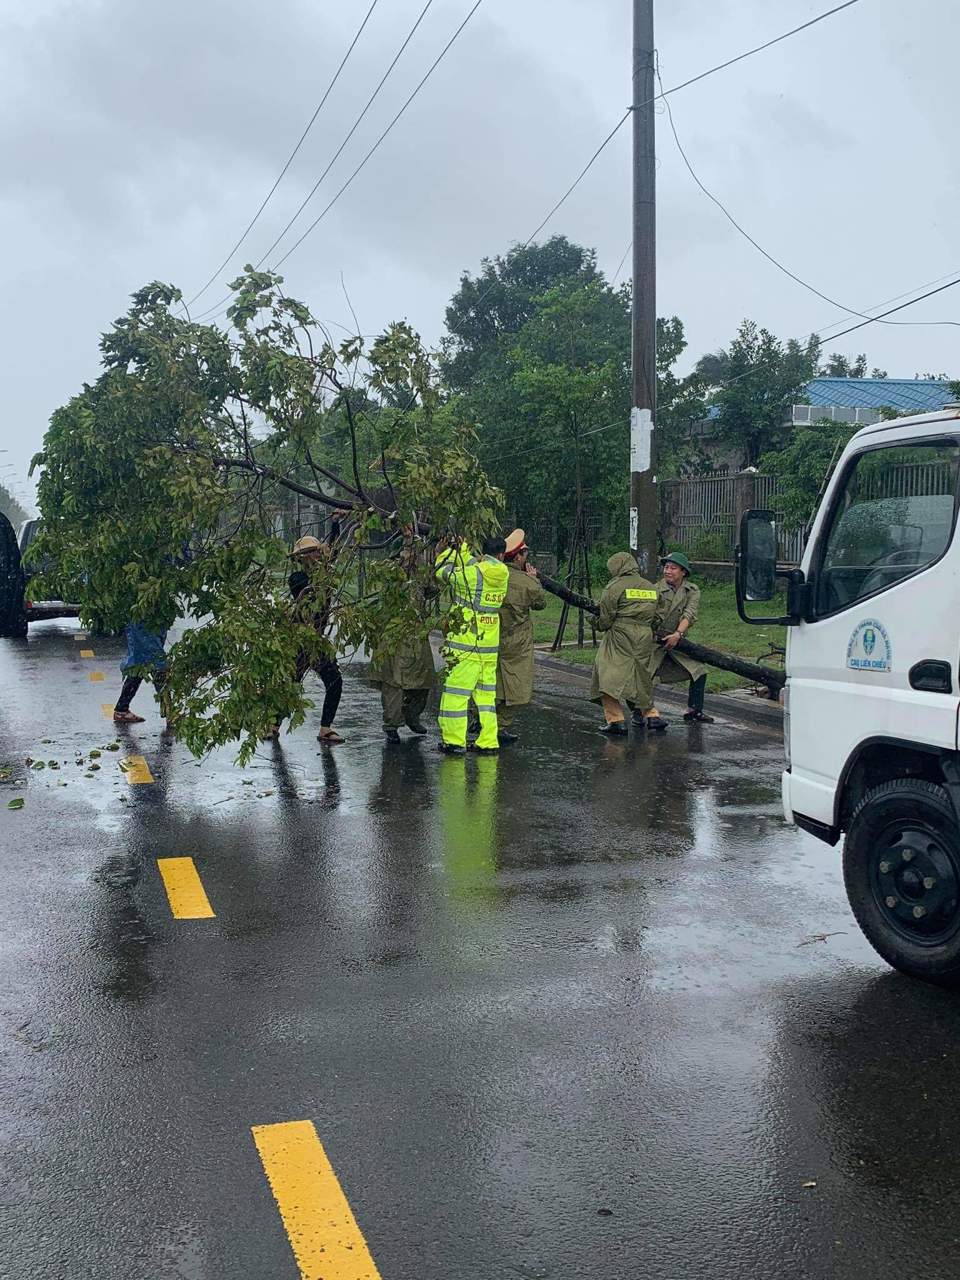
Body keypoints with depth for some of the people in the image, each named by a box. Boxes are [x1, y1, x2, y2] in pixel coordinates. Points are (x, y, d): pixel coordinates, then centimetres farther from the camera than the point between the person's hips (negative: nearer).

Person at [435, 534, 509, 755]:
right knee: (486, 693, 14)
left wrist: (444, 552, 17)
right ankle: (488, 741, 17)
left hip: (465, 646, -6)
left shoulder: (469, 574, -13)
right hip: (491, 646, 6)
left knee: (455, 692, 2)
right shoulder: (502, 575, 1)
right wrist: (463, 547, 21)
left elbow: (444, 573, 3)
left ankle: (454, 741, 6)